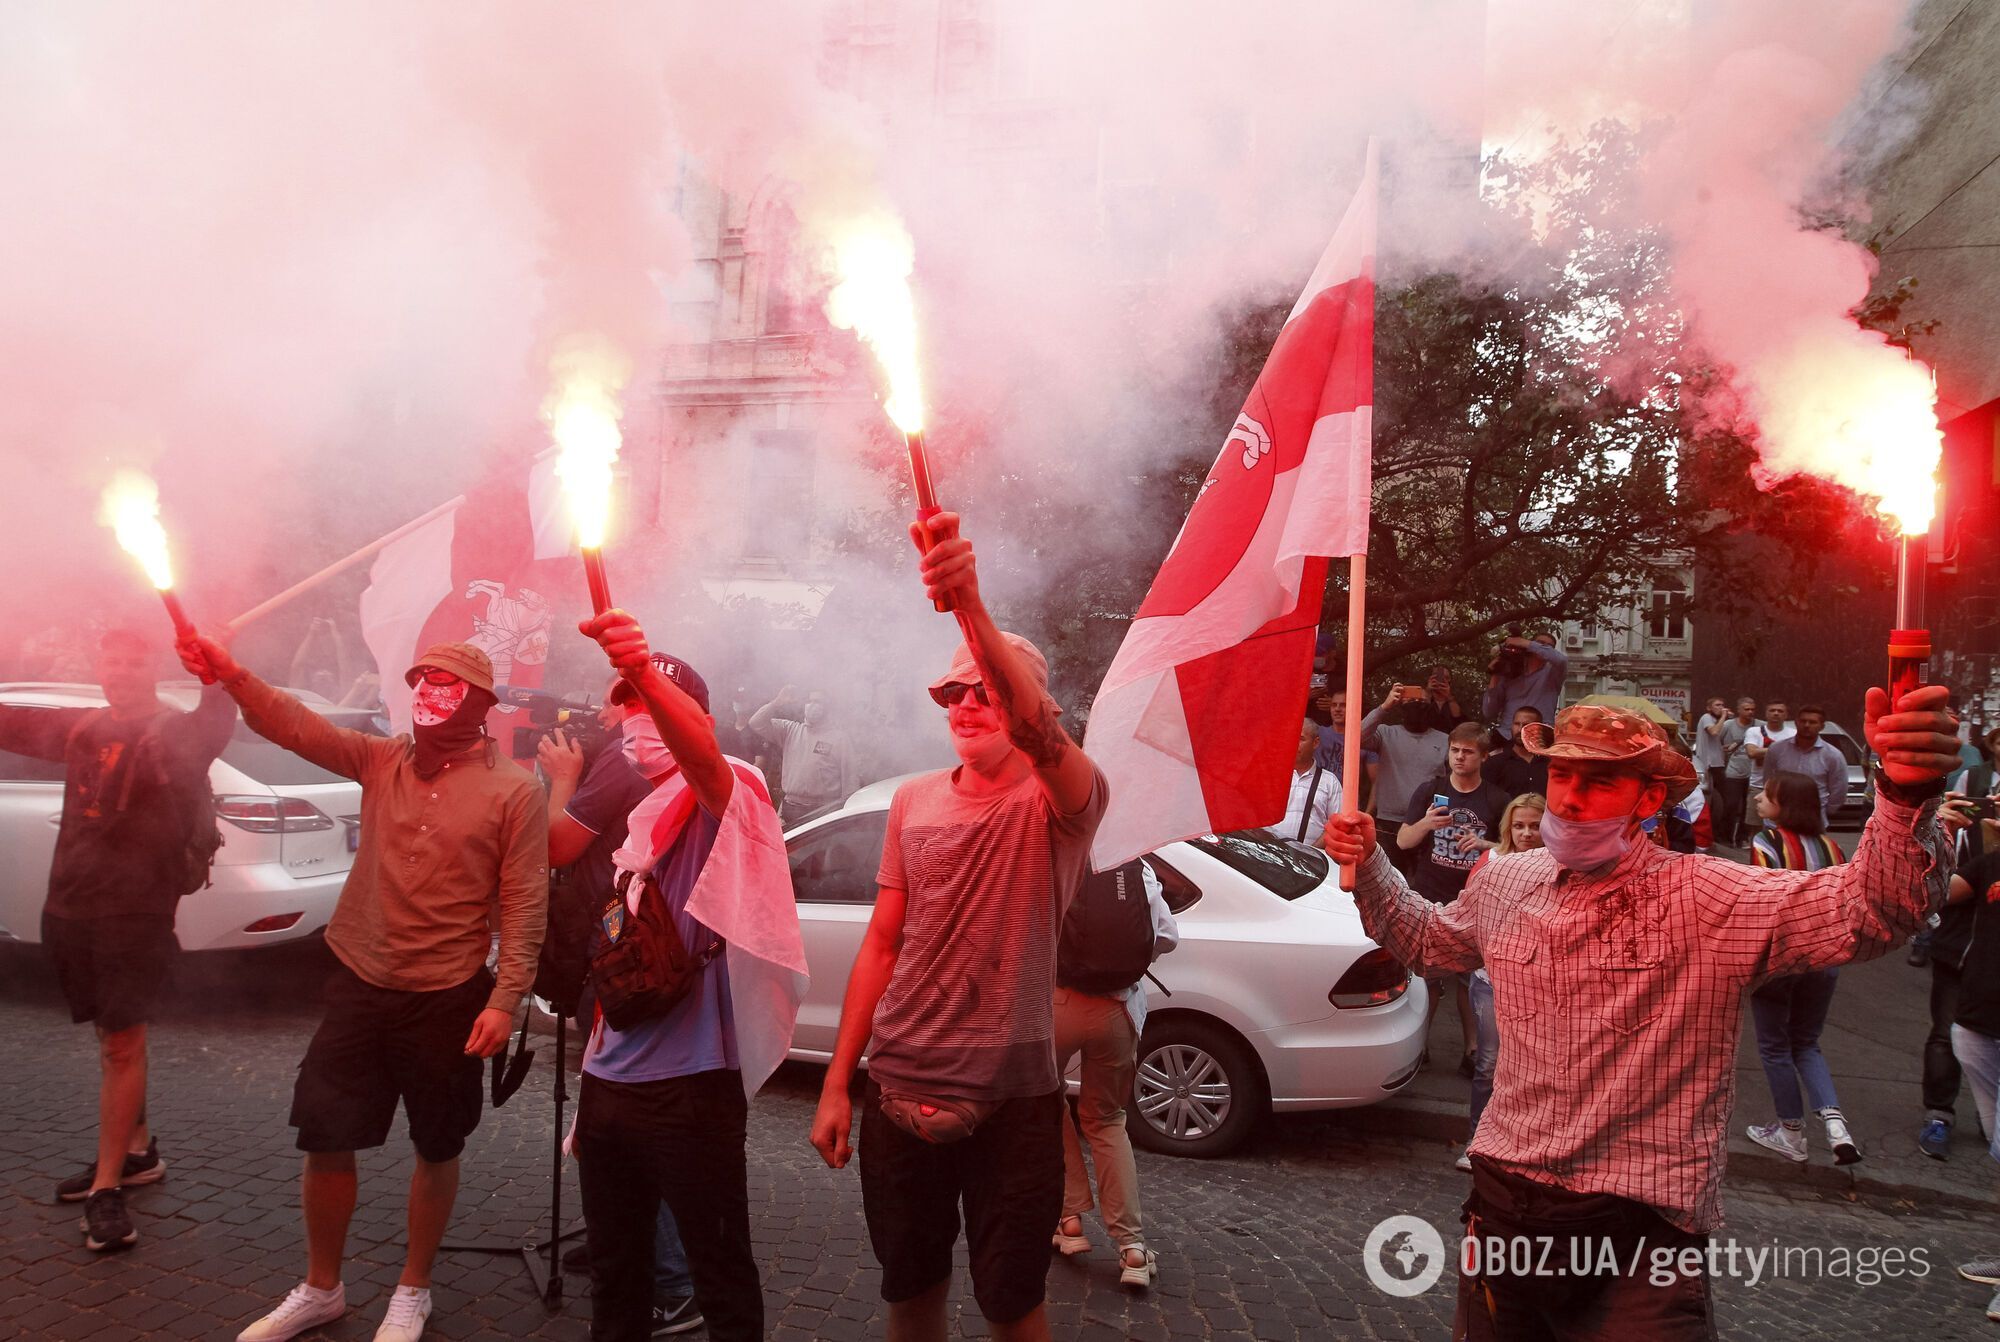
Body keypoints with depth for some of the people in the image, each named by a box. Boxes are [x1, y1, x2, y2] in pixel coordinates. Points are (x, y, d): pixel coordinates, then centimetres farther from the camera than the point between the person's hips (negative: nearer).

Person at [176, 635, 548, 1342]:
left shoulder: (515, 790, -10)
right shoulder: (384, 761, 3)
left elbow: (524, 905, -11)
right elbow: (298, 726, -10)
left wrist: (504, 1000, -16)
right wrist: (231, 674, -27)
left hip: (447, 999, -4)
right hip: (359, 986, 4)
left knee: (437, 1149, 12)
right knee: (325, 1138, 12)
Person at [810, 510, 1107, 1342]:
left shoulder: (1061, 802, -10)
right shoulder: (914, 802, 5)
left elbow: (1038, 728, -34)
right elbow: (881, 946, 8)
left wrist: (971, 607, -48)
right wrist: (836, 1084, 5)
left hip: (1011, 1098, -4)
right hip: (898, 1090, 4)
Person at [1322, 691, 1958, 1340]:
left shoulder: (1705, 898, -14)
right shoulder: (1502, 882, 2)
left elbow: (1869, 908, -28)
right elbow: (1427, 939, 22)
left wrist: (1908, 795, -46)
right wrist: (1369, 864, 10)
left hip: (1641, 1237, -5)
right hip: (1502, 1208, 6)